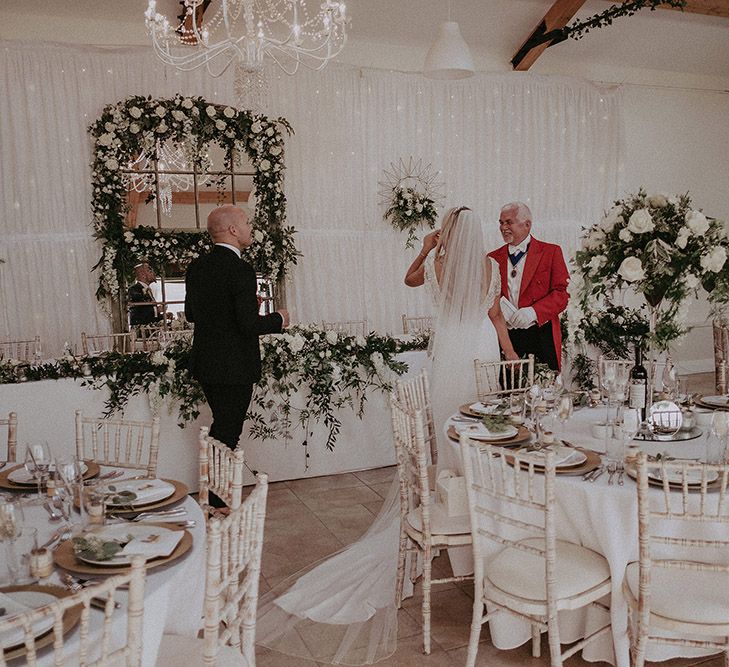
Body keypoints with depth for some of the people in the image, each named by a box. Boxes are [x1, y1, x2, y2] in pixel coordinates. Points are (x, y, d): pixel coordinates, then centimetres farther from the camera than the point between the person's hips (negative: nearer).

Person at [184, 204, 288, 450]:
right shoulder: (241, 270, -19)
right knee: (227, 433, 3)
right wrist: (279, 319, -4)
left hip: (204, 363, 8)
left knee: (221, 425, 23)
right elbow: (249, 325, -23)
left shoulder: (196, 267, 6)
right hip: (233, 366, -8)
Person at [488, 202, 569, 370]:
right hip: (506, 337, 2)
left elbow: (562, 293, -4)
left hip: (541, 336, -2)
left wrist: (533, 311, -19)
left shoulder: (551, 252, 3)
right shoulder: (494, 258, 13)